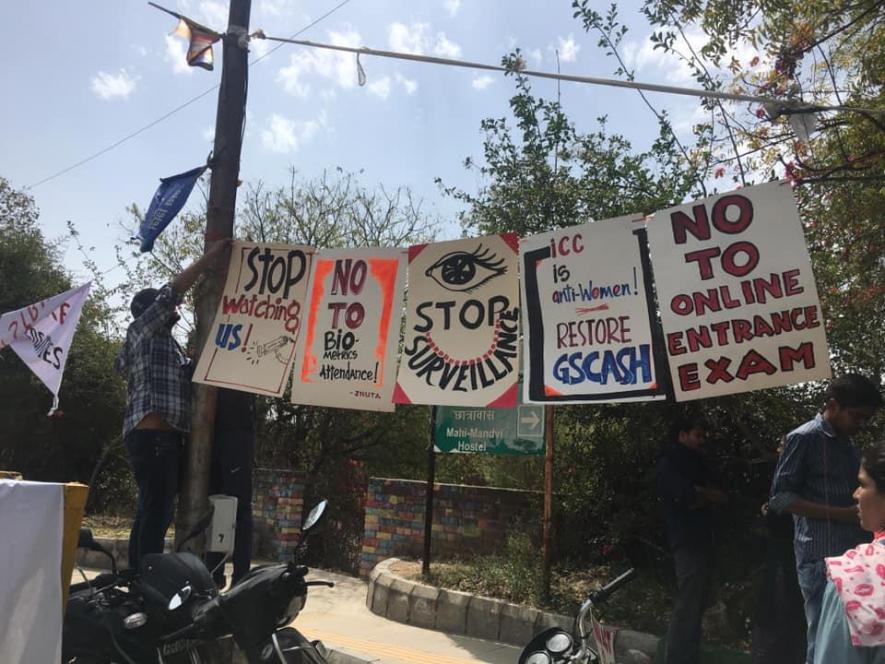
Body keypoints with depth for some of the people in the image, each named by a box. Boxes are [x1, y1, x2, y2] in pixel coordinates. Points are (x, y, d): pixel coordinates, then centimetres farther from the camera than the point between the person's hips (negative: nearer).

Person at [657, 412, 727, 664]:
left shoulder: (695, 462, 21)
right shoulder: (669, 462, -6)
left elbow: (719, 497, 12)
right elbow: (686, 496, -19)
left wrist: (701, 495, -8)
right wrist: (708, 494, 0)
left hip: (701, 540, 9)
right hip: (688, 542, -9)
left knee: (695, 605, 12)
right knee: (688, 606, -10)